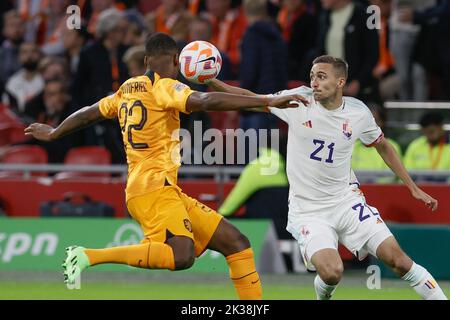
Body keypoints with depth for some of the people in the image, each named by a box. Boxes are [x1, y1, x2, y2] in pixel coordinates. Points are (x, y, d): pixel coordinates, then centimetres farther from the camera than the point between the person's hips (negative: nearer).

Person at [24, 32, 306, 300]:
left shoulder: (127, 90, 20)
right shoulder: (164, 87, -5)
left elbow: (89, 113, 33)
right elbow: (207, 102, -21)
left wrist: (53, 134, 51)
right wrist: (267, 102, -24)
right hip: (154, 186, -10)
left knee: (236, 243, 7)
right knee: (181, 255, -33)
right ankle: (88, 257, -25)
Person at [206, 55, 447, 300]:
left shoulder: (358, 112, -4)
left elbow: (383, 147, 13)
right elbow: (250, 99, -4)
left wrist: (413, 188, 14)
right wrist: (209, 81, -18)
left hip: (346, 201, 2)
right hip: (307, 212, -2)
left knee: (397, 259, -9)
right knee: (331, 273, -23)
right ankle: (323, 294, 12)